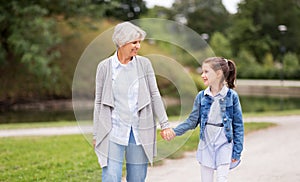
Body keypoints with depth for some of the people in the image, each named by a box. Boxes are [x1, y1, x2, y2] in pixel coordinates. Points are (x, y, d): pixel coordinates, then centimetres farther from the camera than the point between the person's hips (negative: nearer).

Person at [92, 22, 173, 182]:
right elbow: (99, 102, 4)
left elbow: (155, 95, 7)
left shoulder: (144, 64, 2)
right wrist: (96, 135, 4)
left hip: (139, 132, 2)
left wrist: (164, 124, 2)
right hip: (113, 131, -2)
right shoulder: (105, 66, -1)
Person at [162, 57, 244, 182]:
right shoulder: (201, 96, 0)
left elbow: (238, 125, -4)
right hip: (206, 144, 3)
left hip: (224, 144, -3)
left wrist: (237, 151, -5)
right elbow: (192, 121, 3)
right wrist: (175, 132, -11)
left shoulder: (232, 96, -8)